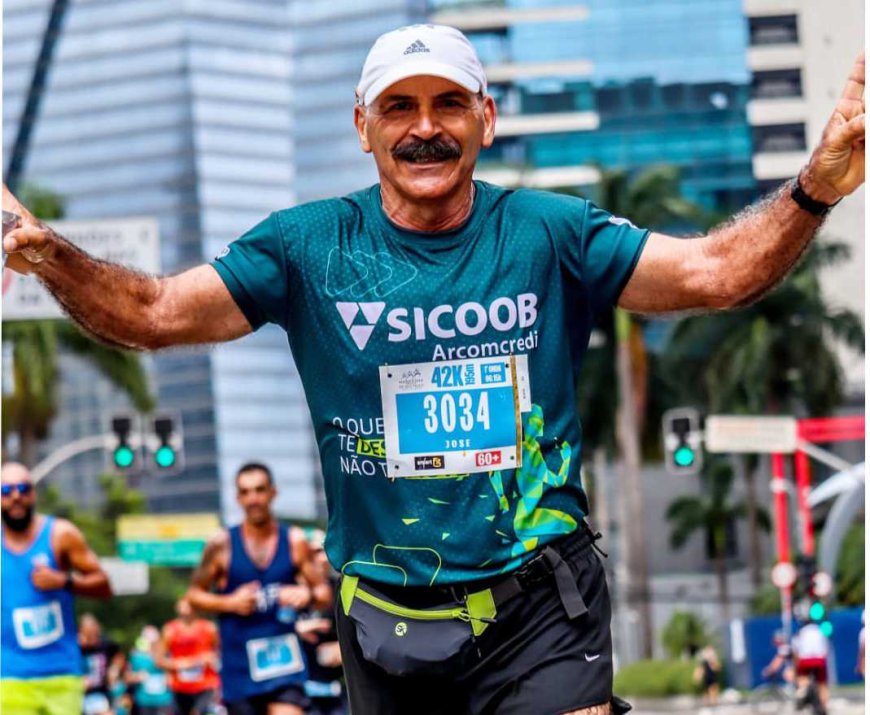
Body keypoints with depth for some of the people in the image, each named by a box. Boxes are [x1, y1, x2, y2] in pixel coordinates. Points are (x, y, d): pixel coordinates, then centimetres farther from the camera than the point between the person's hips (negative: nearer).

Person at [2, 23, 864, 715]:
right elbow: (155, 313, -4)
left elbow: (715, 271, -7)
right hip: (385, 624, 2)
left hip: (540, 613, -1)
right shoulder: (308, 246, 0)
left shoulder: (549, 236, -2)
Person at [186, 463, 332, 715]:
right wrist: (230, 603, -12)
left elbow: (325, 593, 8)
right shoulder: (222, 545, -1)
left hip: (283, 658, 0)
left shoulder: (295, 541, 3)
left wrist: (308, 595, -14)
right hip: (240, 663, 0)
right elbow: (194, 594, 5)